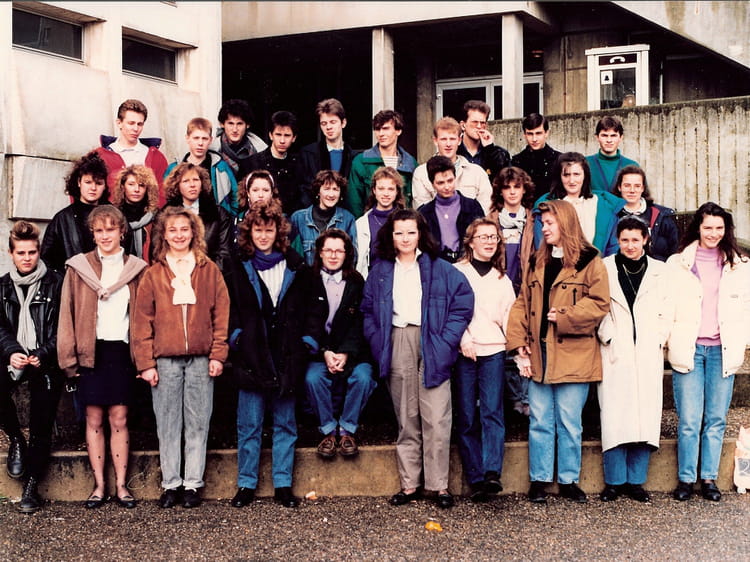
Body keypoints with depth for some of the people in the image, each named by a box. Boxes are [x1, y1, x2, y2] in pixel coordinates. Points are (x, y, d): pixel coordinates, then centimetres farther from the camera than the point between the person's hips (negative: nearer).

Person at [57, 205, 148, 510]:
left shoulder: (136, 269, 5)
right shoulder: (78, 268, 3)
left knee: (119, 419, 2)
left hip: (122, 351, 0)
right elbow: (67, 314, 3)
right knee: (94, 419, 4)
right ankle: (99, 485, 11)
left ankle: (121, 485, 8)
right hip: (91, 351, 0)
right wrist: (68, 357, -3)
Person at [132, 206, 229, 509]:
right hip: (165, 360, 0)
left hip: (201, 359, 0)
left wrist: (218, 354, -4)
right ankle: (171, 484, 12)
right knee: (168, 424, 4)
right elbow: (142, 321, 3)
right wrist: (146, 363, -4)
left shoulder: (209, 270, 7)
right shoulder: (153, 274, 6)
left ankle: (193, 484, 10)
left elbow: (221, 313, 5)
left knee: (198, 423, 3)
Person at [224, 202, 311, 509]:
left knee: (285, 423, 6)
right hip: (252, 357, -1)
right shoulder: (238, 269, 6)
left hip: (286, 357, 1)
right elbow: (227, 311, 7)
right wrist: (236, 337, -4)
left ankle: (283, 484, 13)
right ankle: (246, 484, 11)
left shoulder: (295, 268, 9)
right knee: (249, 424, 3)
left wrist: (305, 343, 3)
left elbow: (309, 310, 12)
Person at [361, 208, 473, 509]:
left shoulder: (439, 269, 3)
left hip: (431, 347, -2)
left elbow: (464, 301, -1)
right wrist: (378, 341, 1)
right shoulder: (380, 271, 12)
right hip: (396, 348, 3)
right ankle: (409, 484, 12)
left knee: (436, 419, -6)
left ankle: (440, 485, 0)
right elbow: (368, 310, 15)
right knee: (406, 420, 7)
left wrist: (446, 340, -7)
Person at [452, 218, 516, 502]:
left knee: (492, 412, -13)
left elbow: (509, 316, 15)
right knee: (467, 417, -4)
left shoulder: (502, 279, 21)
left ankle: (492, 474, -23)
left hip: (493, 352, 2)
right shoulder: (456, 272, 9)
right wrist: (464, 339, -11)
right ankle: (476, 479, -2)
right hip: (464, 352, -2)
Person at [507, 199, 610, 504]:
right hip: (538, 354, 4)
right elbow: (522, 304, 11)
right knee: (540, 421, 6)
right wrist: (519, 344, 1)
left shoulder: (589, 262, -2)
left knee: (569, 422, 4)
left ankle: (569, 480, 15)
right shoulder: (537, 263, 14)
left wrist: (563, 316, -15)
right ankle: (539, 480, 14)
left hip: (573, 356, -4)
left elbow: (599, 303, -11)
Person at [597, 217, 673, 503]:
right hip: (615, 355, -2)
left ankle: (635, 480, 9)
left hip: (648, 356, 2)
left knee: (646, 417, 0)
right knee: (614, 417, -5)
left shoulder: (659, 271, 11)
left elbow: (666, 313, 9)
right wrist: (608, 338, -10)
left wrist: (657, 341, -2)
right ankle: (614, 481, 4)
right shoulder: (605, 268, 5)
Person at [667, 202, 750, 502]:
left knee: (716, 419, 5)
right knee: (689, 419, -3)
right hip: (688, 350, -2)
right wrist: (668, 341, -4)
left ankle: (709, 478, 13)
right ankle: (686, 478, 7)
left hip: (721, 351, 2)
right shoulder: (677, 264, 5)